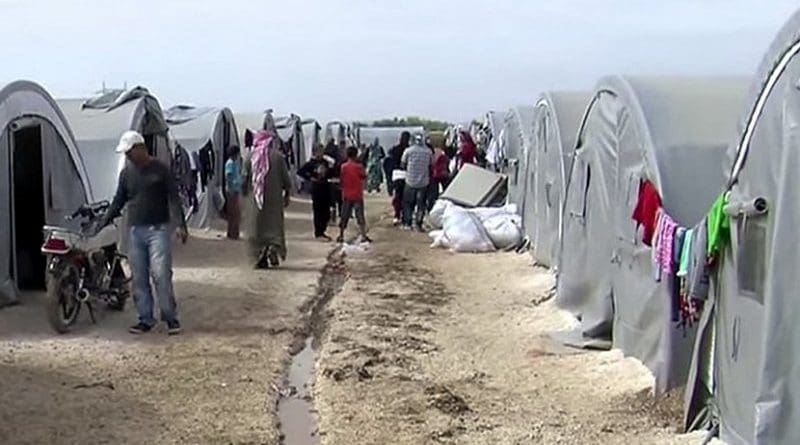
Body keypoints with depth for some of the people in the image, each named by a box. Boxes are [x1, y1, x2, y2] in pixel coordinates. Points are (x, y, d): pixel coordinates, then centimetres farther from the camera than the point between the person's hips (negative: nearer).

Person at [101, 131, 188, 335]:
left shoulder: (160, 169, -3)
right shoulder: (126, 172, 11)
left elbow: (174, 198, -5)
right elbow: (118, 201, 17)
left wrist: (181, 225, -14)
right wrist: (102, 225, 13)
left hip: (158, 229, -5)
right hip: (135, 230, 5)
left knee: (161, 274, -9)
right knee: (139, 278, 4)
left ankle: (171, 317, -1)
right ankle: (145, 319, 12)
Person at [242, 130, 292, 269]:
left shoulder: (251, 156, 0)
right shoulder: (278, 156, -2)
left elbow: (245, 178, 3)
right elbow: (286, 178, -1)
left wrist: (245, 194, 17)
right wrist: (287, 195, 9)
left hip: (256, 198, 1)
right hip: (275, 199, 0)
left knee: (257, 227, 8)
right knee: (275, 225, 9)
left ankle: (260, 256, 2)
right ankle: (274, 248, -15)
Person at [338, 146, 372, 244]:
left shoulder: (343, 167, -2)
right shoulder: (359, 166, -10)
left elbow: (341, 180, 2)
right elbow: (364, 178, 1)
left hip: (346, 196, 3)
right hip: (357, 195, -3)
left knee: (344, 217, 10)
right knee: (360, 216, 1)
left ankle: (341, 236, 12)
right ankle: (364, 236, -1)